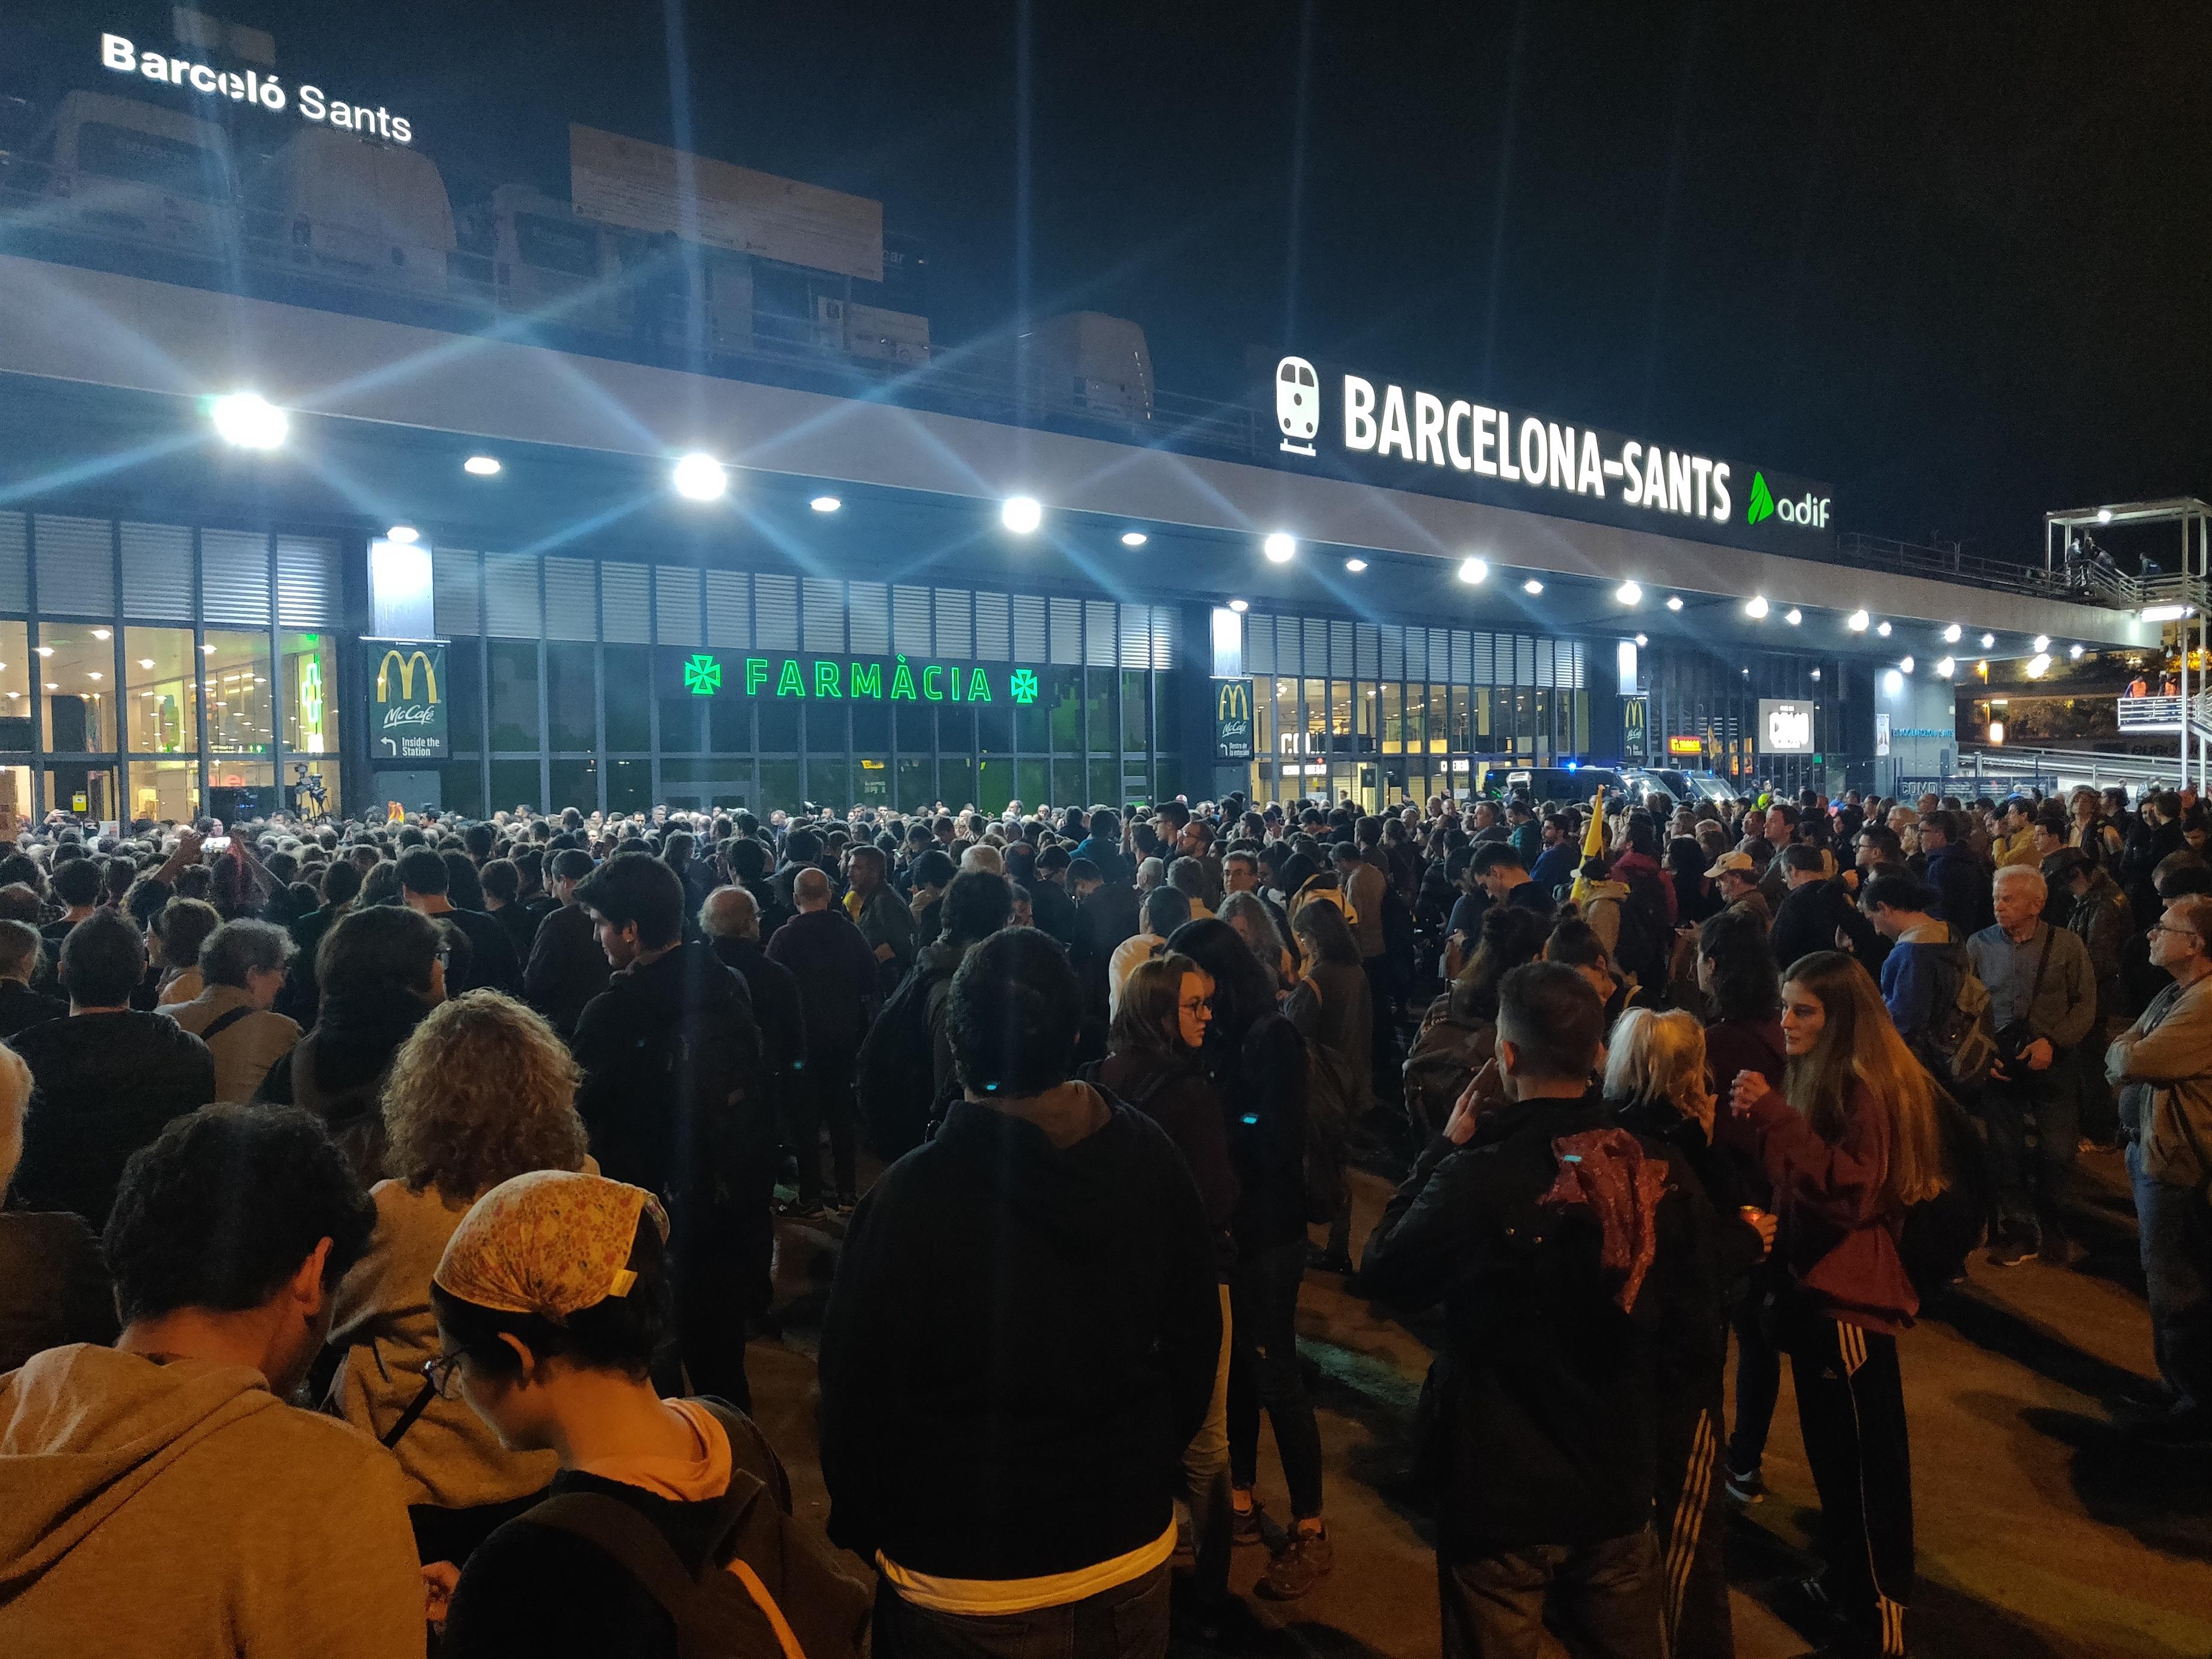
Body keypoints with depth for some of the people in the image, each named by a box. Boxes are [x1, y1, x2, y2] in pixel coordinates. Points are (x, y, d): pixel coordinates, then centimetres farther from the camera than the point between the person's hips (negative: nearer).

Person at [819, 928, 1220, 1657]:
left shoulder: (910, 1196, -24)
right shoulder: (1152, 1160, -11)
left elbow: (858, 1387, -14)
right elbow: (1195, 1338, 1)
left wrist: (863, 1527, 3)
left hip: (970, 1580, -3)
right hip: (1133, 1546, 4)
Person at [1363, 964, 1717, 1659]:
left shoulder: (1475, 1178, -25)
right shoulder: (1662, 1172, -11)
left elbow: (1383, 1273, -7)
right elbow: (1694, 1329, 1)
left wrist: (1445, 1147, -3)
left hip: (1500, 1492, -4)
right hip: (1620, 1483, 4)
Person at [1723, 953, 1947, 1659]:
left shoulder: (1865, 1085, -19)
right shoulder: (1814, 1076, 8)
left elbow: (1854, 1189, -28)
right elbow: (1785, 1173, 13)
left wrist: (1775, 1113, -31)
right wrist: (1747, 1122, -3)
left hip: (1850, 1293, -9)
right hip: (1815, 1282, 9)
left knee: (1870, 1458, 3)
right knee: (1830, 1449, 19)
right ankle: (1843, 1578, 33)